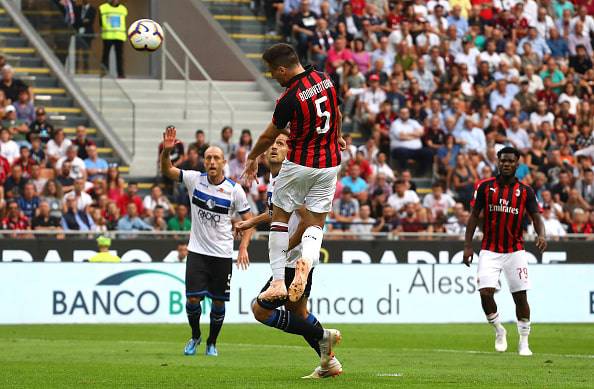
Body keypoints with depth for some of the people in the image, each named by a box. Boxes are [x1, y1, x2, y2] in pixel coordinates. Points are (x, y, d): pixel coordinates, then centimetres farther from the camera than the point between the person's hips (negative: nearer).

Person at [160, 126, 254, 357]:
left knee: (218, 301, 3)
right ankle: (195, 336, 18)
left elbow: (247, 220, 1)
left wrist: (243, 247, -11)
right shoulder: (195, 179, -2)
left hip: (222, 254, 0)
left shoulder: (235, 190, -5)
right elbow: (167, 171, -4)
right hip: (197, 251, 0)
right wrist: (166, 151, -24)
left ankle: (212, 342, 23)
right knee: (192, 298, -8)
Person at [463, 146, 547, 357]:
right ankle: (499, 330, 11)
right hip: (489, 251, 0)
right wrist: (467, 245, 0)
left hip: (515, 251, 0)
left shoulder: (525, 191, 2)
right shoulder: (486, 187, 2)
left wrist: (541, 235, -24)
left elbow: (536, 217, -2)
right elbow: (474, 216, 6)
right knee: (486, 293, -13)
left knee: (520, 296, -1)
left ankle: (524, 342, 11)